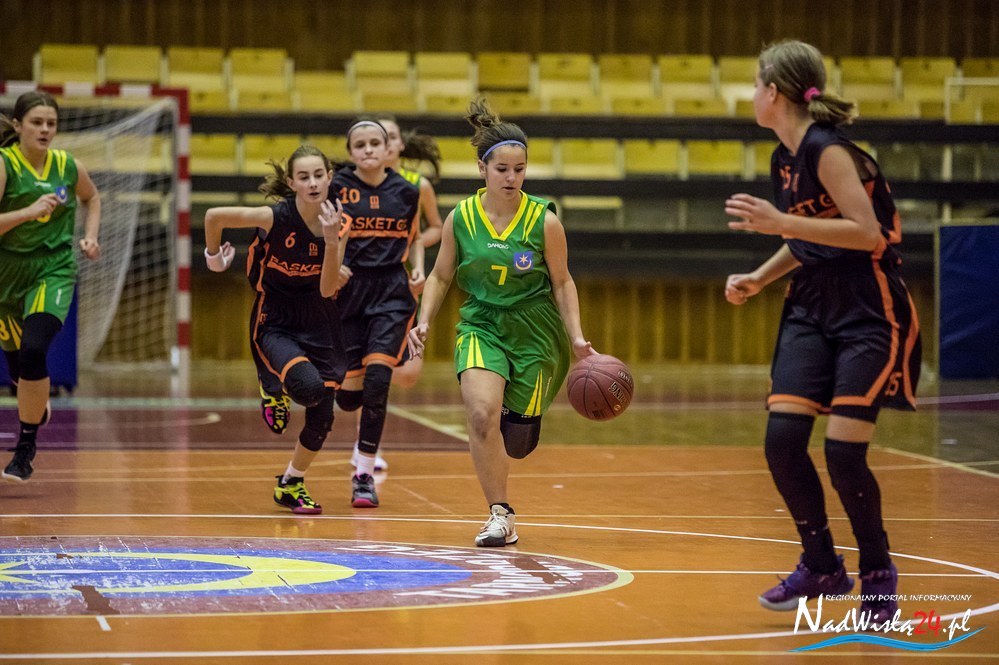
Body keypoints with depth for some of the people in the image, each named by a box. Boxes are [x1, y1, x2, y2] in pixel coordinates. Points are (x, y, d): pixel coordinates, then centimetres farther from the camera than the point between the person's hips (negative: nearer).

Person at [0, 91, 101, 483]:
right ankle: (37, 405, 51)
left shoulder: (68, 167, 0)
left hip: (54, 270, 0)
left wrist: (91, 236, 9)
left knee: (34, 350, -24)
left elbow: (92, 197, 23)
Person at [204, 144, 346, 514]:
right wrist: (214, 258, -2)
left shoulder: (338, 221, -9)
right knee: (308, 386, -31)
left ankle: (291, 484, 29)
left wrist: (331, 240, -27)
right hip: (274, 321, -4)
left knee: (322, 416, 4)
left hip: (318, 320, 4)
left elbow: (327, 289, -14)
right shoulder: (277, 217, -22)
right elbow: (214, 216, -15)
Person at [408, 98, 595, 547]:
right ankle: (500, 514, -13)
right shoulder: (460, 218, -6)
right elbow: (440, 278, 7)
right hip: (481, 326, 0)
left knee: (516, 441, 5)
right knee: (481, 413, -27)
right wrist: (424, 322, -7)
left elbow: (562, 282, 1)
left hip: (535, 332, 0)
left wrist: (576, 337, -7)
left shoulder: (544, 221, -11)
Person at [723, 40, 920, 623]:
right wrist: (758, 279, 9)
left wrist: (780, 222, -28)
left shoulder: (827, 149, -17)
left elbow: (867, 232, -26)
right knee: (782, 437, -5)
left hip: (870, 312, -8)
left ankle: (878, 573, 11)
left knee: (843, 452, -12)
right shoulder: (785, 160, 10)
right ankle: (822, 565, 13)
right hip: (813, 307, 8)